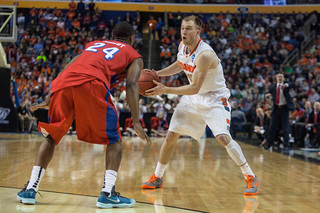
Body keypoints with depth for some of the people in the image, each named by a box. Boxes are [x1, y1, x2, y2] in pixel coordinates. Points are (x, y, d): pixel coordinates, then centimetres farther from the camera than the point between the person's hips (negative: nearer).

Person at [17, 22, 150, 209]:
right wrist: (136, 123, 1)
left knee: (51, 137, 21)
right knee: (114, 140, 11)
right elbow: (131, 85, 7)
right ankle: (108, 193, -1)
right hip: (91, 84, -4)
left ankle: (30, 189, 16)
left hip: (63, 83, 4)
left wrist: (49, 101, 35)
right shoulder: (134, 56, 26)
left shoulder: (94, 44, 40)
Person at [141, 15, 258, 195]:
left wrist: (166, 90, -31)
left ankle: (251, 177, -8)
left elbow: (194, 88, -30)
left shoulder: (205, 55, -30)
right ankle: (157, 177, 20)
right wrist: (157, 74, 4)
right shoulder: (182, 46, -5)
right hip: (193, 98, 8)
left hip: (214, 98, -7)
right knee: (171, 136, 4)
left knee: (223, 137, -24)